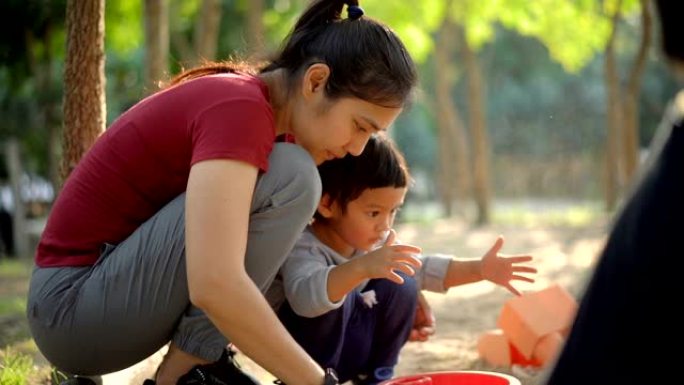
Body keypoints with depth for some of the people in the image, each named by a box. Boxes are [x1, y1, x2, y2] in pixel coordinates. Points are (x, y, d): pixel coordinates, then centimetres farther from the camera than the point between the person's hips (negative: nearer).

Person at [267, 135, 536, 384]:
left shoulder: (379, 242, -7)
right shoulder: (305, 248, -31)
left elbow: (422, 269, 1)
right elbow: (304, 297, -51)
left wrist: (480, 269, -12)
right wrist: (361, 268, -65)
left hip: (351, 348, 7)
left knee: (401, 284, -11)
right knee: (332, 299, -34)